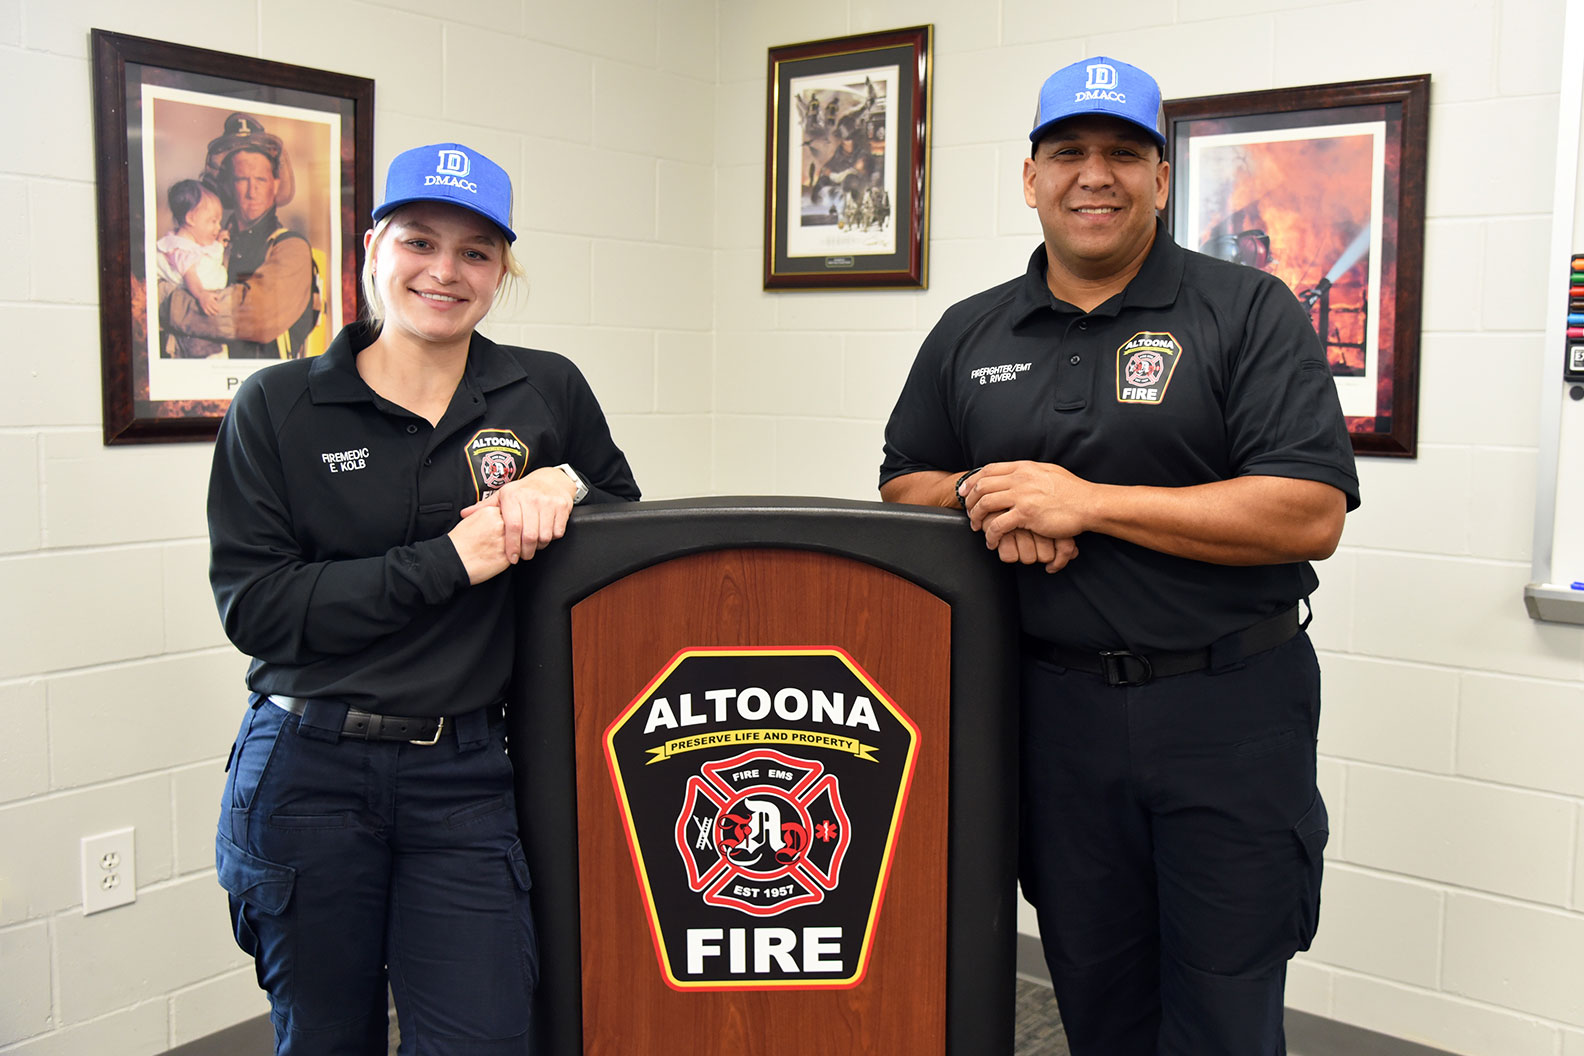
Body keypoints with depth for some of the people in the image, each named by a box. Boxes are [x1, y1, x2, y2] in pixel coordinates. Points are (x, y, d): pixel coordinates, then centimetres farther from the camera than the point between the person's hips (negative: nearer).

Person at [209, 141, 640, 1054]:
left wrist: (564, 485, -9)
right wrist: (447, 560, -15)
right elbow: (254, 606, -8)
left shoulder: (549, 393, 2)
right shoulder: (279, 407, -1)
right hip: (307, 772, 0)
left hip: (463, 774, 1)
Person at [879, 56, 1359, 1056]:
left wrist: (1085, 501, -18)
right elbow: (904, 484, 16)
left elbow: (1311, 514, -14)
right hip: (1056, 703, 4)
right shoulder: (969, 334, 9)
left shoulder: (1251, 314, -4)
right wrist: (982, 496, -8)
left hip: (1228, 709, -3)